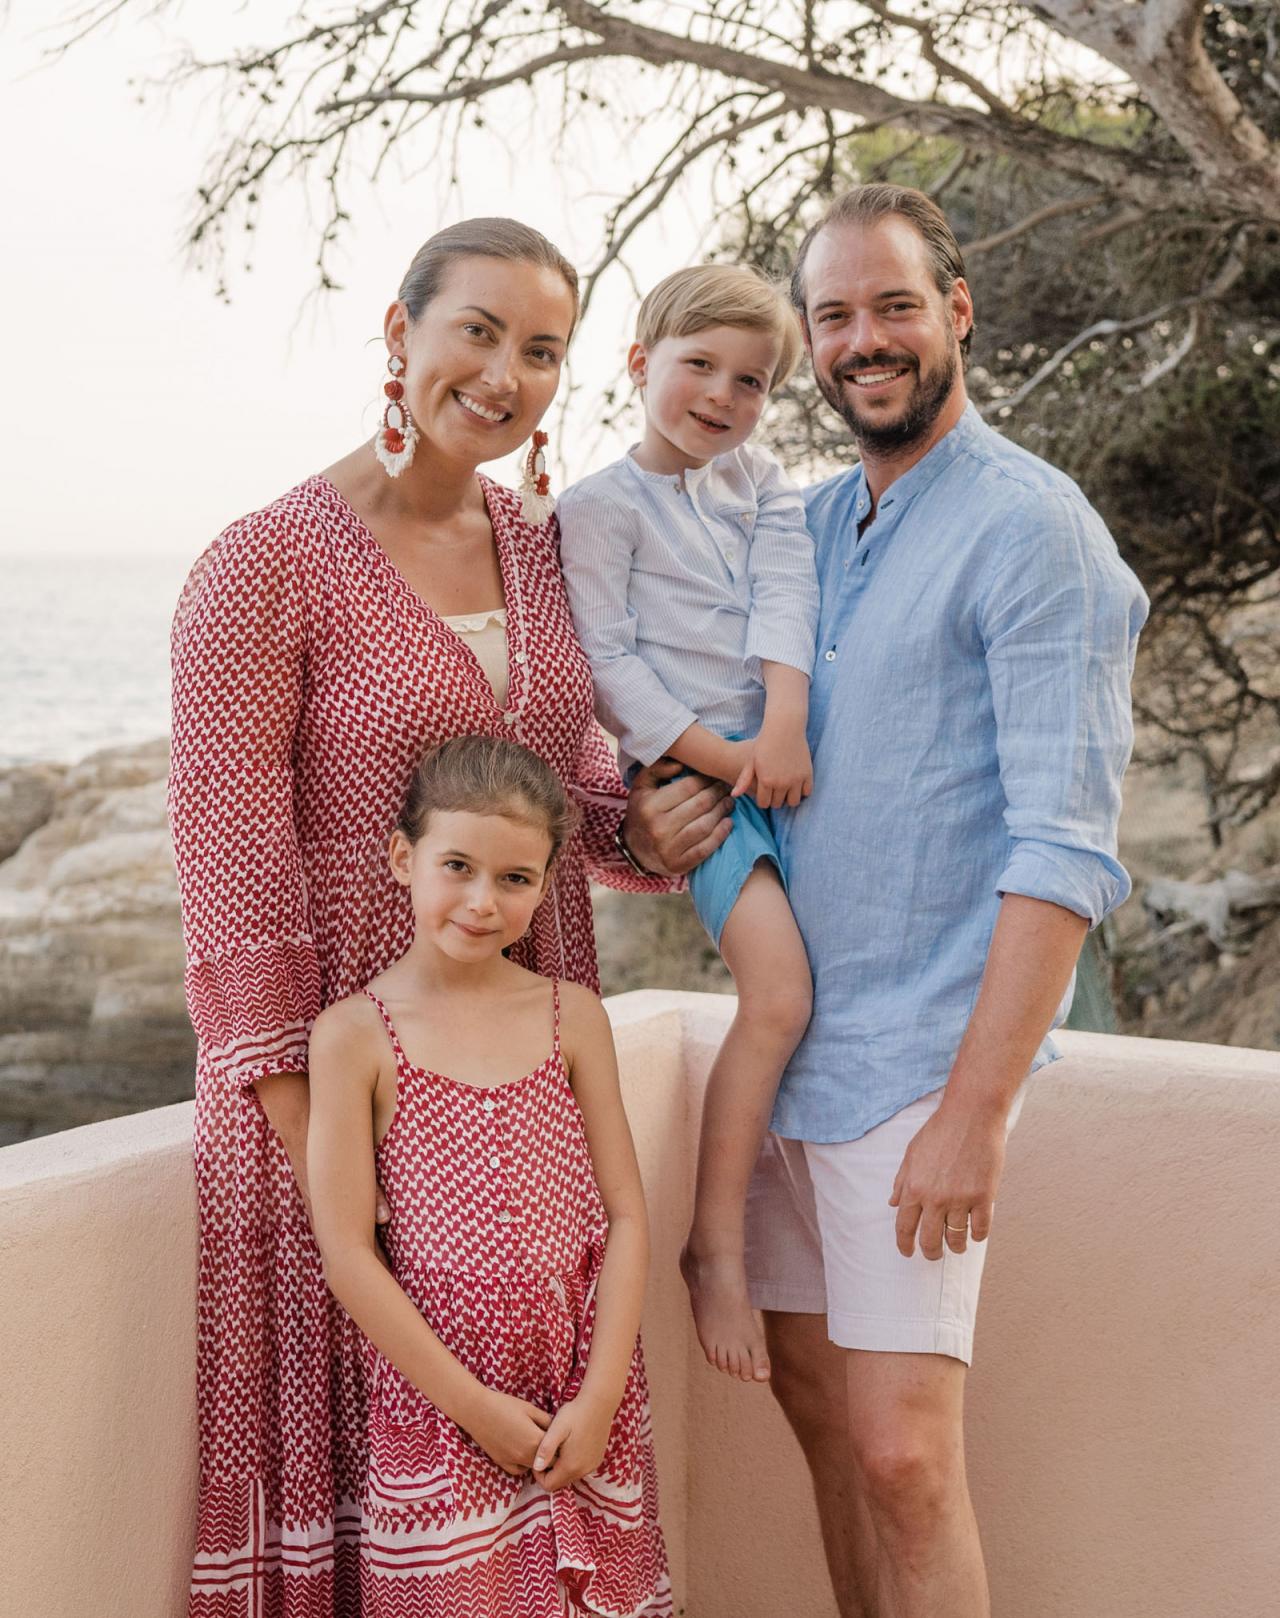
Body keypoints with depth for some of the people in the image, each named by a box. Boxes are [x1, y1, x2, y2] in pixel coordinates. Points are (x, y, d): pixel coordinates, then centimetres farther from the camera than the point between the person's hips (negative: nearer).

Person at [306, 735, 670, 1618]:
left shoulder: (573, 1016, 2)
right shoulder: (354, 1034, -6)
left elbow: (625, 1216, 2)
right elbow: (347, 1250, -8)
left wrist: (599, 1396, -7)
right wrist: (471, 1404, -9)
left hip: (587, 1396, 2)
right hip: (438, 1398, -2)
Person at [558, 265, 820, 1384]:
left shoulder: (761, 482, 16)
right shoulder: (601, 508, 0)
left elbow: (785, 598, 1)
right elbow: (609, 669, -7)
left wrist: (785, 728, -16)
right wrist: (726, 759, -14)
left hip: (795, 755, 6)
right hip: (695, 770, -6)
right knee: (778, 995, -19)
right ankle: (715, 1245, -9)